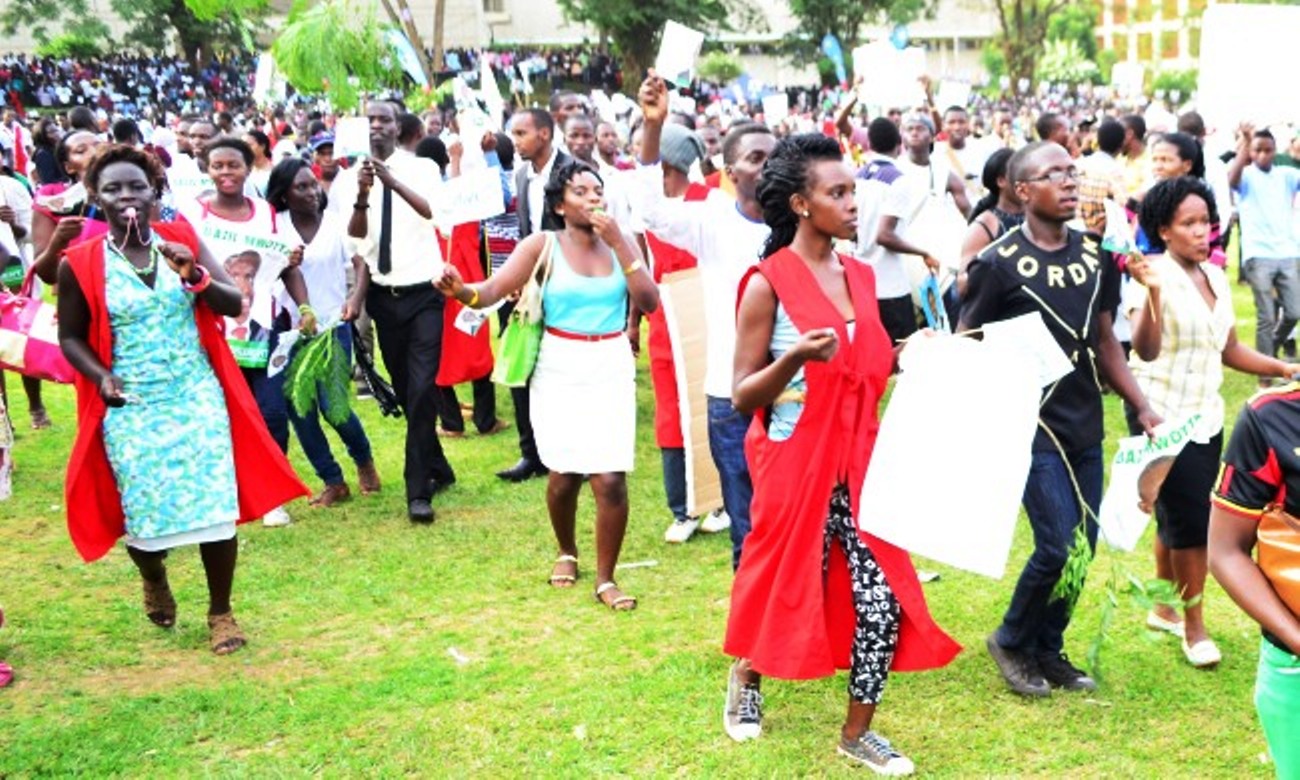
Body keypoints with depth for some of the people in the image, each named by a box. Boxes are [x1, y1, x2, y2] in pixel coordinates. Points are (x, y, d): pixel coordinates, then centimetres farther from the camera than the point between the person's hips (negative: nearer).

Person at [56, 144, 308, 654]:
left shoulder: (182, 242, 0)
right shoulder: (80, 264, -5)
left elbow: (234, 304, -2)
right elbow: (71, 337, 5)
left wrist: (194, 276, -20)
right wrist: (101, 377, -12)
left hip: (198, 396, 1)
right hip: (130, 408, -1)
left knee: (216, 506, -2)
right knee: (145, 511, 5)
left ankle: (221, 611, 19)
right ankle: (153, 578, 41)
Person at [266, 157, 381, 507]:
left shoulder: (336, 223, -3)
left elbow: (363, 262, -10)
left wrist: (357, 297, -26)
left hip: (334, 327, -2)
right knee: (299, 408, 0)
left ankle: (364, 460, 22)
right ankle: (333, 482, 16)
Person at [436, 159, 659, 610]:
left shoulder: (620, 243, 5)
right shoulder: (543, 245, -3)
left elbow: (649, 302, -7)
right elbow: (493, 289, -14)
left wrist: (618, 244, -12)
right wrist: (461, 291, -36)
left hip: (611, 368, 1)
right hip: (560, 369, -1)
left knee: (610, 478, -8)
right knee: (564, 473, 3)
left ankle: (606, 579, 9)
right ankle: (566, 552, 34)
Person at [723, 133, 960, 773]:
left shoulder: (860, 276, 7)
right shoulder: (768, 283, -12)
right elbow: (742, 395, -12)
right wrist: (794, 357, -28)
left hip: (857, 461, 5)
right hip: (795, 463, -5)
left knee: (882, 598, 0)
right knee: (786, 587, 10)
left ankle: (857, 733, 17)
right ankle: (745, 679, 41)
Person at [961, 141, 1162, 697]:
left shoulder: (1095, 255, 8)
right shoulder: (998, 264, -10)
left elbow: (1105, 342, 15)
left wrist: (1141, 406, 8)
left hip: (1085, 427, 6)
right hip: (1033, 427, -6)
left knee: (1082, 548, 10)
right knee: (1058, 546, -10)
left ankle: (1048, 651, 29)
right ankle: (1011, 641, 15)